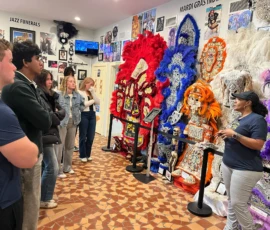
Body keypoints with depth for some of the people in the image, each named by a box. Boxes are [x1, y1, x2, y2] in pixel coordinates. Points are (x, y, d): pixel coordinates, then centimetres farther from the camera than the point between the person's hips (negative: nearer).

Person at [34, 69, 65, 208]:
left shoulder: (49, 94, 14)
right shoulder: (38, 94, -14)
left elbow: (62, 111, 8)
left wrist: (56, 115, -11)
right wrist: (56, 118, -6)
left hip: (49, 134, 9)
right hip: (44, 135, -9)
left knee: (47, 166, 16)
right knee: (52, 168, -6)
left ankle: (43, 195, 31)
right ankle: (44, 200, 10)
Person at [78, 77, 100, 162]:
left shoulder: (91, 93, 16)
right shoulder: (79, 92, -3)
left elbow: (98, 102, 3)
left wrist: (93, 92, -3)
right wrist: (92, 101, -3)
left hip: (92, 115, 6)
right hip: (84, 115, -6)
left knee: (91, 137, 8)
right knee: (83, 137, 4)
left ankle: (88, 154, 22)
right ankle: (82, 155, 16)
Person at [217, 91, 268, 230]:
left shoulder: (257, 119, -14)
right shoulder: (239, 119, 13)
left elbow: (258, 145, -23)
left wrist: (234, 134, -25)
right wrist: (225, 135, 3)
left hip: (245, 169, -8)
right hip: (228, 165, 9)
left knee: (238, 203, -2)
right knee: (231, 200, 16)